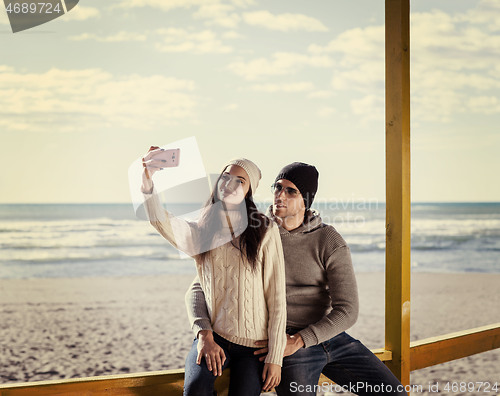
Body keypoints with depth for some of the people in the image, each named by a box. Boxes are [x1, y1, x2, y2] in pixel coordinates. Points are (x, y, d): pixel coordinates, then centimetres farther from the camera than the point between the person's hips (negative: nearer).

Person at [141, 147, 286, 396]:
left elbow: (277, 299, -2)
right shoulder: (201, 232, 7)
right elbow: (162, 222, -15)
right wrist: (148, 182, -33)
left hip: (254, 344, 0)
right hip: (212, 336, 0)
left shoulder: (266, 231, -1)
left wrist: (275, 357, -5)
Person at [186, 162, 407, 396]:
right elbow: (198, 290, -3)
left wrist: (298, 341, -18)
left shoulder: (330, 242, -2)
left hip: (327, 334, 2)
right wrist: (204, 333, -22)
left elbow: (347, 311, -7)